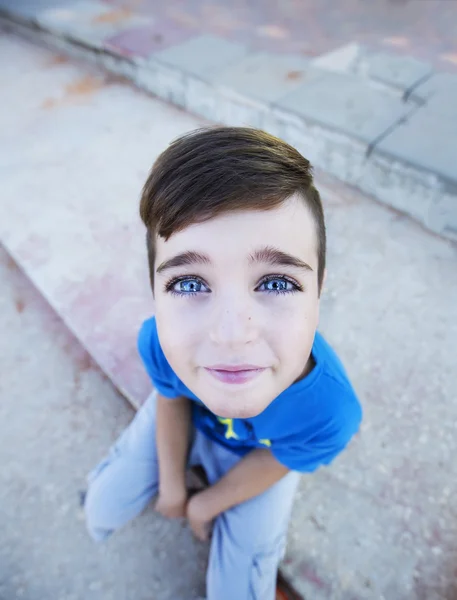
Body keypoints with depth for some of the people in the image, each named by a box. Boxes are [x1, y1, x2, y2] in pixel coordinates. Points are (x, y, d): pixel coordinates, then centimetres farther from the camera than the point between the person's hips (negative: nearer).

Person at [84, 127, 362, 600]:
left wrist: (206, 504, -2)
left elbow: (270, 464, -19)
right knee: (103, 510, 13)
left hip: (263, 450, 0)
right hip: (187, 417, 2)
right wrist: (172, 484, 1)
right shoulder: (157, 343, -37)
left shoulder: (329, 416, -42)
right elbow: (171, 401, -13)